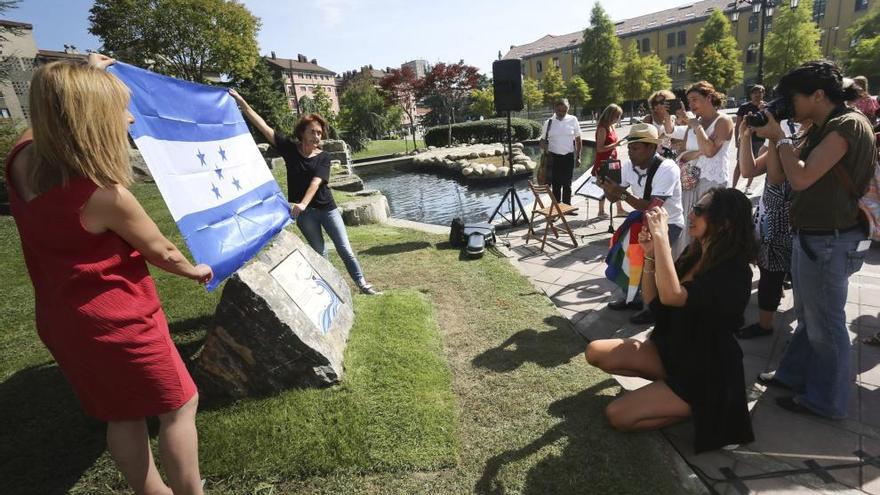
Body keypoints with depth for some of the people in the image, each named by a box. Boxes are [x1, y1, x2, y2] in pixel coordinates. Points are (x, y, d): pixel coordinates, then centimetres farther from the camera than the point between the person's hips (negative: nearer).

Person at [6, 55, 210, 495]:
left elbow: (54, 115, 19)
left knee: (123, 415, 21)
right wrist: (195, 271, 7)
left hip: (62, 319, 9)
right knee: (179, 406, 9)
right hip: (117, 323, -8)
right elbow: (161, 253, -12)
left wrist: (88, 78, 26)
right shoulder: (105, 195, -27)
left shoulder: (22, 158, -6)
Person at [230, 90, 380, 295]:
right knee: (319, 251, 7)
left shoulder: (323, 157, -7)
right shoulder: (290, 148, -2)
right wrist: (242, 102, -11)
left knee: (345, 249, 3)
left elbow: (316, 182, -22)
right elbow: (263, 126, -6)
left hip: (326, 208, 0)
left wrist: (303, 204, -37)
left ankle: (362, 283, 14)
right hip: (303, 212, 1)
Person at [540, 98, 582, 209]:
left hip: (569, 156, 0)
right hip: (554, 157, 0)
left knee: (567, 183, 8)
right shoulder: (549, 122, 0)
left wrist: (578, 157, 2)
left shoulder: (573, 120, 0)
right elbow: (543, 140, 5)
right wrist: (544, 145, -19)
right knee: (556, 184, 5)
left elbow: (578, 139, 5)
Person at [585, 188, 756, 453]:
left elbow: (672, 296, -42)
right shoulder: (695, 253, 0)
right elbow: (652, 300, 2)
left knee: (618, 415, -15)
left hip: (705, 374, -7)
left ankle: (694, 407, 4)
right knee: (596, 352, -5)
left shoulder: (733, 274, -25)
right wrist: (650, 255, -12)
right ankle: (666, 382, 9)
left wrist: (661, 235, -35)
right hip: (671, 350, 8)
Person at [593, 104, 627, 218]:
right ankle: (601, 212, 13)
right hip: (603, 162, -8)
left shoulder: (611, 127, 8)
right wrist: (615, 144, -26)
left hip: (612, 161, 9)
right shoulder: (602, 129, -18)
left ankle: (619, 209, 21)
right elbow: (600, 148, -23)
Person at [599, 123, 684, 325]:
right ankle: (633, 297, 19)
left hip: (668, 223, -7)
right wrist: (606, 186, -24)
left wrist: (622, 194, -39)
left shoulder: (667, 169, -27)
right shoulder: (628, 165, -7)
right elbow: (612, 198, -2)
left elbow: (653, 207, -33)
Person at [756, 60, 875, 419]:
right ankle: (793, 374, 39)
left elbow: (801, 177, -26)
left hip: (829, 242, -9)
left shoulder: (848, 125, -17)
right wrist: (773, 138, 5)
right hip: (809, 237, 9)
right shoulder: (821, 129, 11)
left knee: (824, 324, 5)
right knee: (807, 316, 22)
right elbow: (781, 175, 14)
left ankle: (826, 401, 22)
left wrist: (780, 137, -14)